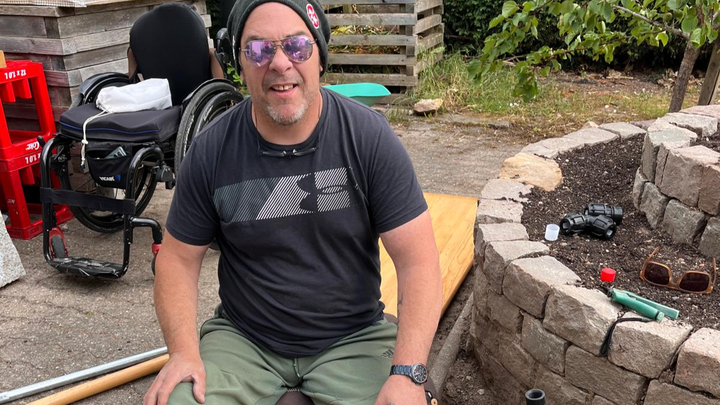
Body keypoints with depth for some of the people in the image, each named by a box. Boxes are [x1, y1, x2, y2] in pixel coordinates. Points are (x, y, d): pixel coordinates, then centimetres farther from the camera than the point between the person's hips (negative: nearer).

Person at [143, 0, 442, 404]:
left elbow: (417, 260, -13)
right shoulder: (211, 151, -6)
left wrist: (408, 372, -23)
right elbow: (179, 259, 2)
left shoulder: (370, 137, -11)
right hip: (242, 339, 1)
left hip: (353, 339, -1)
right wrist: (184, 351, -13)